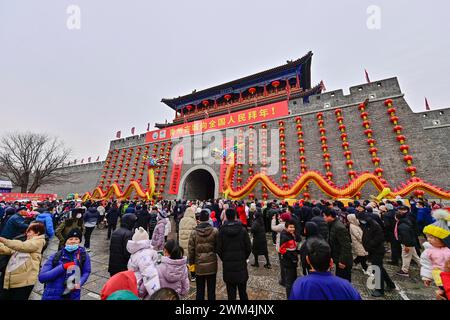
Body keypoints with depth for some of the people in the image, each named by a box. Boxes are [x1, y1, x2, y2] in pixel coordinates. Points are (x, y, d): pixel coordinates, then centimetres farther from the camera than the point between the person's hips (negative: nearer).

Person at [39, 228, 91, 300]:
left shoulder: (83, 255, -8)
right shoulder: (55, 257, -9)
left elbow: (86, 272, 3)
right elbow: (41, 277, -16)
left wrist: (79, 283, -14)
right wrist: (63, 267, -25)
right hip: (52, 295, 0)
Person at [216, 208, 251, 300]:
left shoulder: (222, 231, -11)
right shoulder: (242, 230, -10)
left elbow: (219, 249, -7)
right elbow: (249, 248, -6)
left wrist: (224, 259, 9)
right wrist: (244, 258, 11)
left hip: (228, 265, -1)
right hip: (241, 264, 1)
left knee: (231, 291, 13)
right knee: (243, 291, 19)